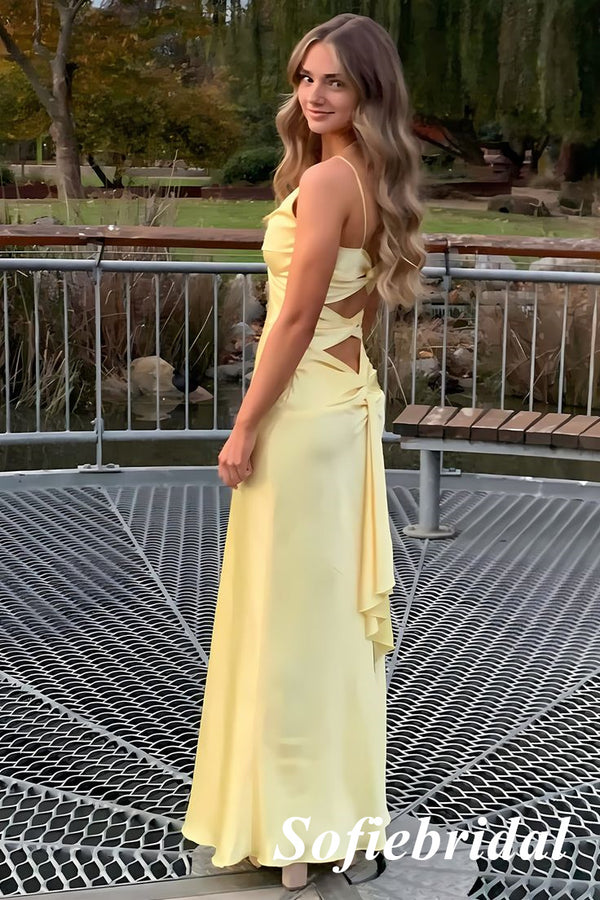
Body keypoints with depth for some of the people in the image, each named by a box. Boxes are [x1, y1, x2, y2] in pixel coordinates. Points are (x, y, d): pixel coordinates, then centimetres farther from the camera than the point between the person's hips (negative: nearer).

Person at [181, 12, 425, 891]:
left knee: (287, 610, 0)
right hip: (350, 397, 10)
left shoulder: (324, 181, -17)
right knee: (332, 601, 15)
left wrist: (244, 427, -14)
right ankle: (335, 796, 28)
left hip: (304, 407, -10)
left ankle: (293, 817, 11)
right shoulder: (375, 179, 11)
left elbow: (294, 320, -19)